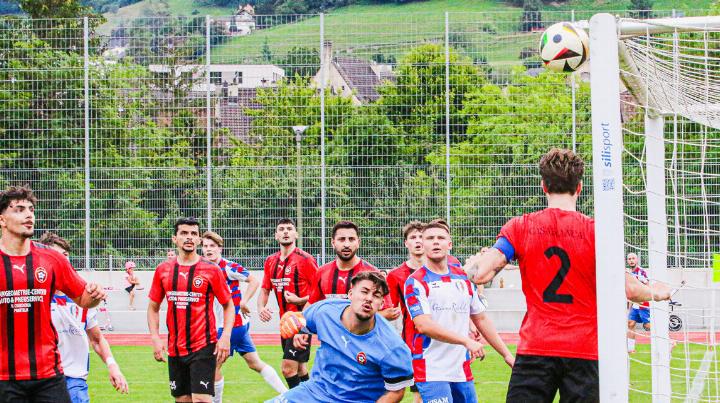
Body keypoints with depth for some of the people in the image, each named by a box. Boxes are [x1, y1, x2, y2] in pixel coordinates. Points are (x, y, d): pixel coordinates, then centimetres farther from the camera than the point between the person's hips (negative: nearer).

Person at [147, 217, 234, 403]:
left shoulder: (211, 270, -4)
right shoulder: (163, 270, 6)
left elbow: (228, 305, 2)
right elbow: (153, 307, 13)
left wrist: (226, 337, -11)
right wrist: (155, 338, 1)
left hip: (203, 347, -4)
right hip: (175, 349, 4)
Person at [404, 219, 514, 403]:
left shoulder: (463, 278, 14)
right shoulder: (415, 282, -5)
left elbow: (481, 319, 20)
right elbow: (424, 325, -16)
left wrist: (507, 354, 17)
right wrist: (466, 341, -21)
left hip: (462, 370, 6)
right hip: (432, 372, -6)